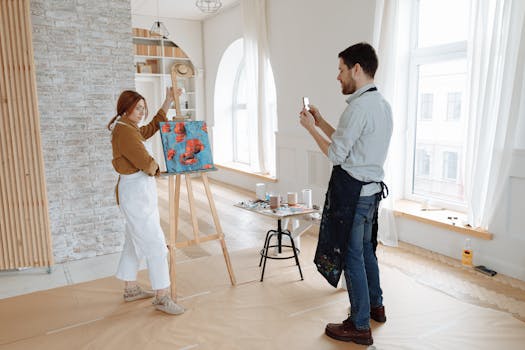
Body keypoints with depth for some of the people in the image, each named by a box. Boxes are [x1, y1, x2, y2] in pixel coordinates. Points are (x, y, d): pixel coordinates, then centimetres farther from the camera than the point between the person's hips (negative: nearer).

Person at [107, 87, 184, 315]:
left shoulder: (130, 129, 13)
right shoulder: (124, 131, -17)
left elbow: (153, 127, 25)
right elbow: (148, 165, -21)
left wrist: (168, 102, 20)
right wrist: (156, 166, 1)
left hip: (139, 191, 11)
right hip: (136, 192, -11)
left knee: (135, 241, 18)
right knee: (156, 244, -7)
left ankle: (131, 289, 31)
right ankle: (162, 297, 2)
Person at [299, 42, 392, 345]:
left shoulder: (359, 107, -19)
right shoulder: (383, 105, 12)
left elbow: (336, 154, -17)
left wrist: (311, 128, -6)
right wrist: (322, 123, 14)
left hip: (352, 191, -10)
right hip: (372, 188, 10)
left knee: (351, 256, 2)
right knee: (366, 249, 23)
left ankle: (360, 327, 15)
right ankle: (376, 306, 40)